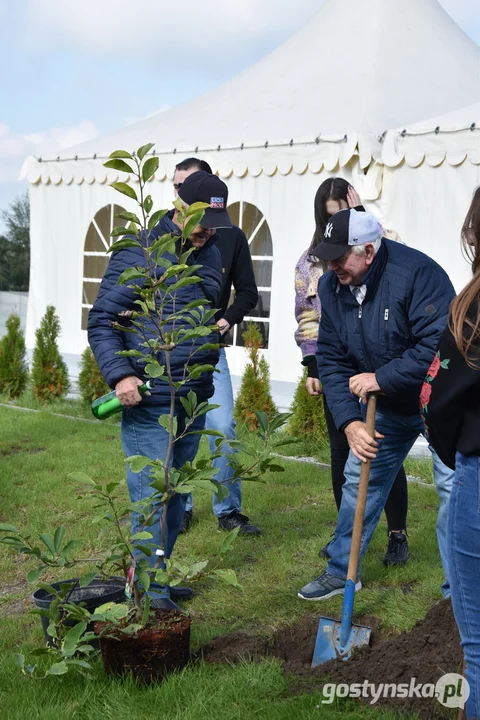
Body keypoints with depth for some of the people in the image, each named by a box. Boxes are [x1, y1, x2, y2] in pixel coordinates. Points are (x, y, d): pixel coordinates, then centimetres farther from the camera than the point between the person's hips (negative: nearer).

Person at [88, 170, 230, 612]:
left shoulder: (211, 255, 12)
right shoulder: (139, 254, -10)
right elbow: (101, 321, -11)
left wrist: (206, 374, 11)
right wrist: (119, 375, -21)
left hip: (194, 401, 7)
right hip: (149, 405, -7)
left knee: (175, 493, 15)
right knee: (151, 495, -4)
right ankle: (148, 592, 7)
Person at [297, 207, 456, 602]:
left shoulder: (417, 272, -29)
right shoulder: (331, 286, -8)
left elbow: (439, 344, -33)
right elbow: (332, 359, -6)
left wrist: (381, 378, -29)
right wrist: (349, 421, -18)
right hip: (388, 405, 6)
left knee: (454, 487, -8)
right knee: (360, 479, 10)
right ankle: (341, 570, 26)